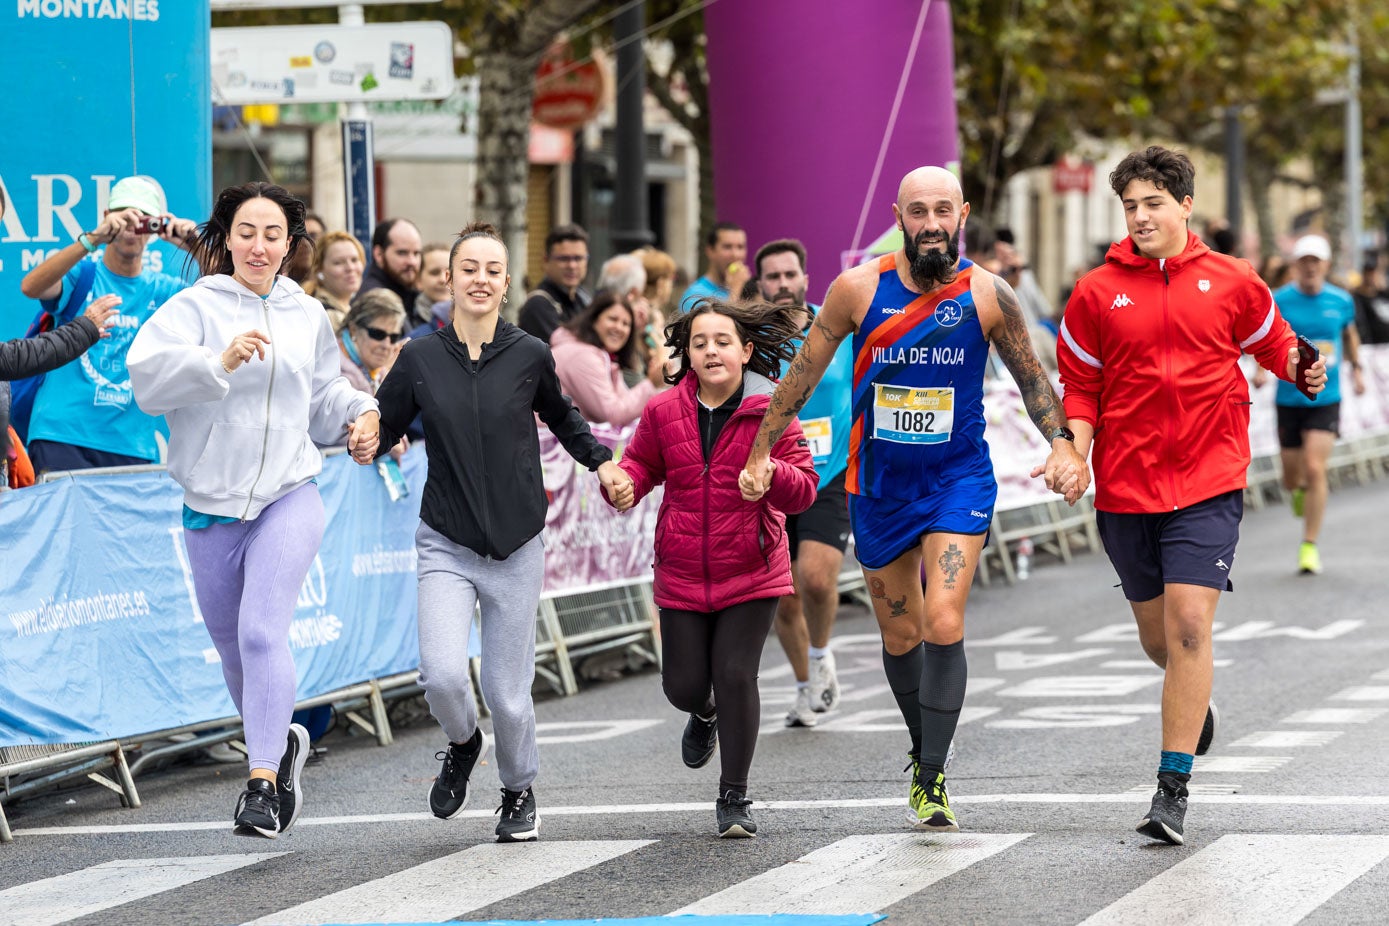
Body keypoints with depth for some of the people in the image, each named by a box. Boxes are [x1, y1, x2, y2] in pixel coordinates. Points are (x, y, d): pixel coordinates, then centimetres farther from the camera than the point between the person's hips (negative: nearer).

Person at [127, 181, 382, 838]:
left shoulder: (308, 316, 10)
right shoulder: (195, 306, -4)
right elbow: (147, 376, -22)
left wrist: (359, 414, 7)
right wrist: (219, 362, -35)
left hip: (289, 499, 0)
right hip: (211, 506, 0)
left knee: (262, 632, -19)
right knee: (232, 647, 13)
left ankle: (262, 785, -22)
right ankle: (283, 743, 40)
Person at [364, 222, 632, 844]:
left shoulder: (529, 356, -1)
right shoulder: (420, 358, -3)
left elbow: (562, 418, 18)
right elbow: (383, 425, 6)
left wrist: (600, 461, 6)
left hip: (516, 547, 0)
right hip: (446, 546, 0)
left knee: (507, 692, 3)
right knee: (442, 674, -19)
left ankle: (519, 791, 32)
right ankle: (463, 745, 16)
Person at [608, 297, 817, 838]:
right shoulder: (664, 413, -1)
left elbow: (803, 490, -7)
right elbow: (641, 465, 13)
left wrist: (768, 469, -29)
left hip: (751, 574, -2)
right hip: (682, 576, 2)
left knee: (736, 675, -10)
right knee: (684, 685, 5)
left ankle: (734, 798, 5)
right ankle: (704, 714, 46)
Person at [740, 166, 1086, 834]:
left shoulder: (987, 296, -9)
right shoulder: (858, 288, -8)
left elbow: (1032, 377, 3)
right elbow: (804, 372, 3)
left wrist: (1063, 444, -11)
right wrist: (760, 453, 3)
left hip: (959, 479, -2)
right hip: (879, 484, 2)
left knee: (943, 625, -17)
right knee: (901, 637, 12)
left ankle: (934, 780, -10)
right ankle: (922, 751, 36)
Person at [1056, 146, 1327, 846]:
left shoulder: (1232, 282, 1)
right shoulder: (1096, 292, 3)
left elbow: (1273, 343, 16)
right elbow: (1079, 386, 8)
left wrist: (1302, 368, -5)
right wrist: (1076, 452, -7)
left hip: (1208, 482, -2)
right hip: (1125, 487, 2)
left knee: (1188, 625, -15)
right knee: (1157, 636, 12)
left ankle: (1174, 788, -13)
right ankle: (1194, 702, 48)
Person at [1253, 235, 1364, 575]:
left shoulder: (1341, 301, 1)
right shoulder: (1278, 301, -5)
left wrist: (1356, 369, 15)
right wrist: (1262, 367, -15)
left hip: (1326, 398, 0)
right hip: (1289, 398, 0)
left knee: (1315, 470, -14)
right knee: (1291, 478, 8)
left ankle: (1310, 546, -6)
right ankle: (1300, 490, 48)